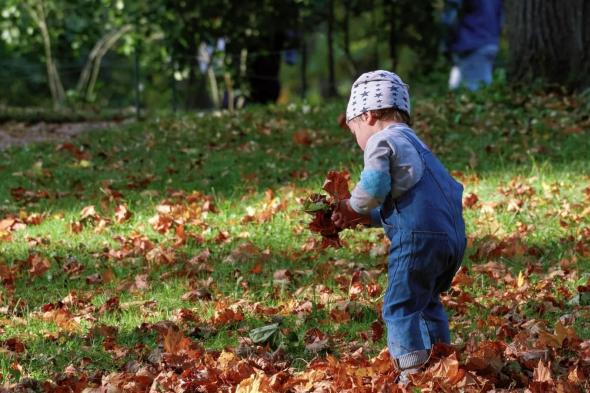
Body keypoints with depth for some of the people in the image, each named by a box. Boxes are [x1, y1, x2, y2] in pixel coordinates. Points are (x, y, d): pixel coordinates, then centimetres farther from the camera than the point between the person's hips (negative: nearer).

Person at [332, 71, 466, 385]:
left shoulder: (381, 141, -1)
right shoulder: (414, 144, 28)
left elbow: (374, 186, -15)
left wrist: (353, 206, 4)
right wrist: (366, 217, 22)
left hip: (419, 238, -9)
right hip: (453, 235, 9)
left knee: (400, 307, -5)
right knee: (427, 302, 24)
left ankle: (413, 373, -10)